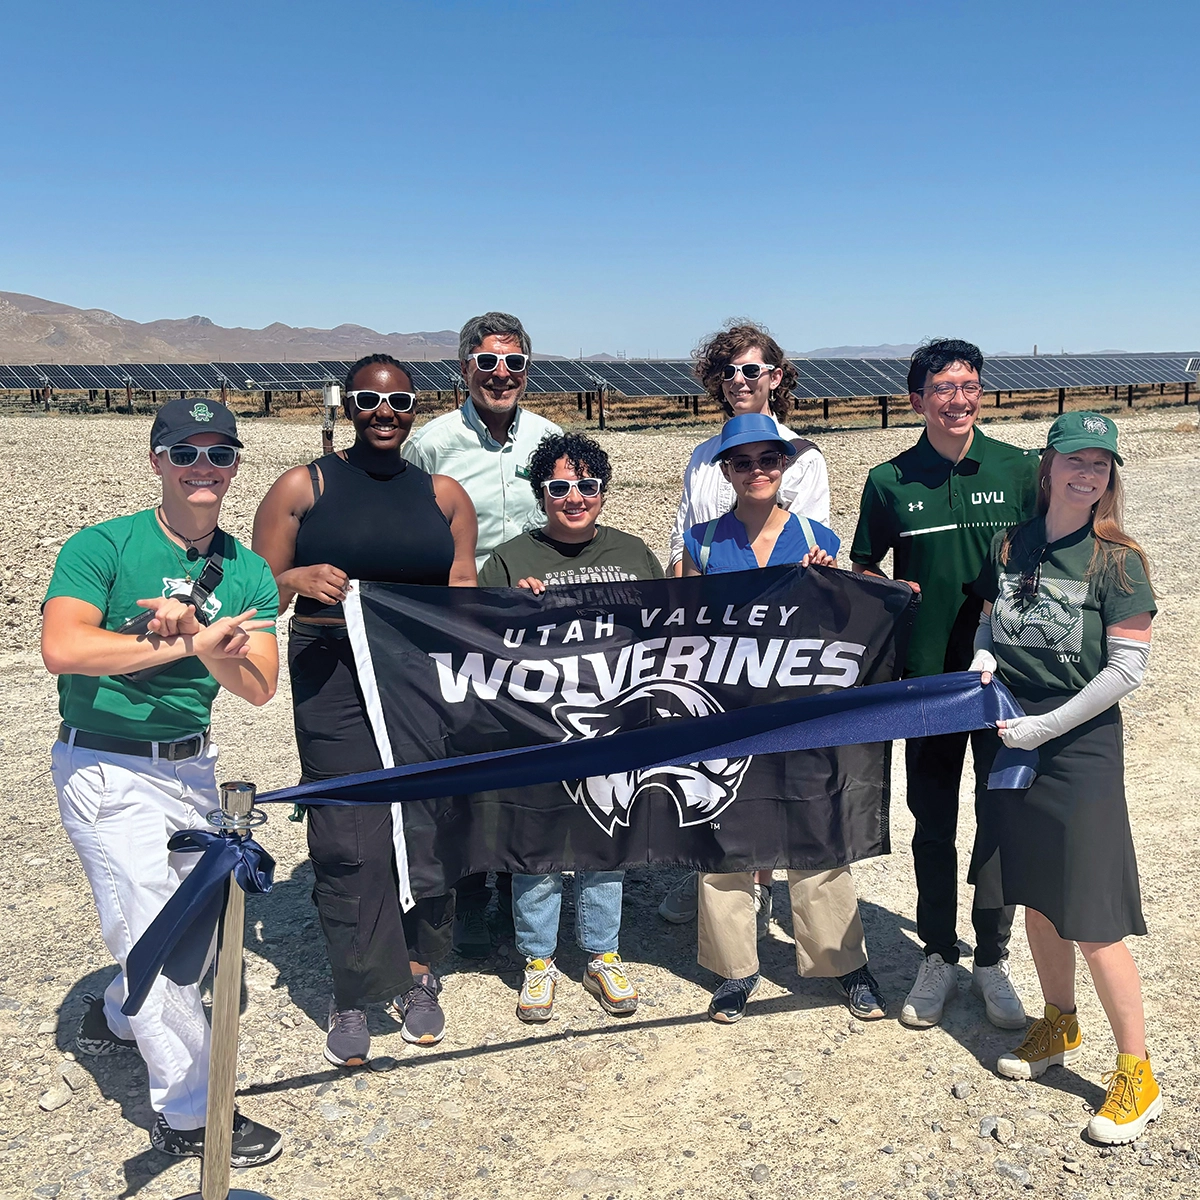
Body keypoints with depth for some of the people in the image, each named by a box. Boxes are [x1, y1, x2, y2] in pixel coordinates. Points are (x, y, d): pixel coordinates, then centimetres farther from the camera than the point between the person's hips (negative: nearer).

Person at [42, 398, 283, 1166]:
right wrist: (184, 644, -27)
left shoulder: (250, 573, 2)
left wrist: (199, 637, -25)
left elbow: (258, 688, -7)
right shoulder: (103, 546, -12)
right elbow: (62, 649, -27)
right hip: (107, 770, -6)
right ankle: (189, 1115, 12)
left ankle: (115, 1017, 50)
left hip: (193, 766, 6)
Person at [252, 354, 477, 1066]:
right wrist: (301, 580, -15)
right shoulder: (303, 487, 6)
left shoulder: (445, 494, 13)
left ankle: (418, 974, 22)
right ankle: (354, 995, 11)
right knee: (351, 840, -6)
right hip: (335, 680, -2)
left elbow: (463, 598, 11)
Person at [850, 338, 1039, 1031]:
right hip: (927, 678, 0)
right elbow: (863, 569, 10)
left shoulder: (1021, 471, 0)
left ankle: (993, 959, 25)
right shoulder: (889, 482, 0)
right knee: (933, 823, 10)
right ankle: (939, 957, 26)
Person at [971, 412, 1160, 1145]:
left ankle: (1138, 1076, 13)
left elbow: (1128, 669, -14)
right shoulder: (1009, 546, 3)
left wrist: (1045, 727, -15)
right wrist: (984, 656, -5)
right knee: (1037, 897, 17)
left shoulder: (1118, 560, -10)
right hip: (1011, 742, 5)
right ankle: (1059, 1028, 38)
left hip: (1081, 748, -5)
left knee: (1091, 918, -3)